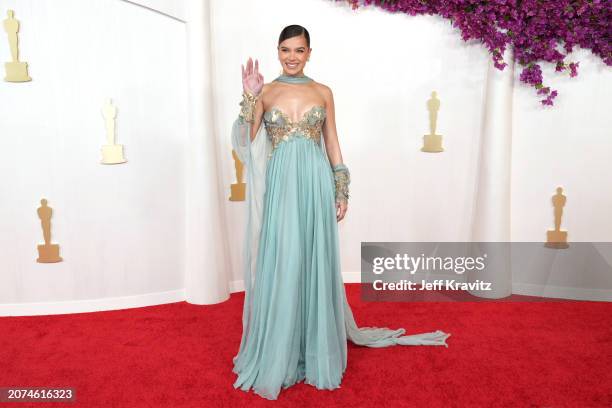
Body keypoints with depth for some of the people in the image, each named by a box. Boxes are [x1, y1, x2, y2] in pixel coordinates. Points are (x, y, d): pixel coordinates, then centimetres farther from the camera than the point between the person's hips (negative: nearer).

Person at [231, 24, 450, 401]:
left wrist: (342, 192, 5)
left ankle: (316, 352, 22)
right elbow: (246, 141, -4)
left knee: (315, 264, 5)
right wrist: (249, 97, -13)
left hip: (315, 185, 1)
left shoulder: (323, 93, 9)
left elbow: (332, 144, 10)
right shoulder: (266, 92, 6)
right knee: (280, 266, 2)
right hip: (280, 186, -1)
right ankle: (279, 357, 18)